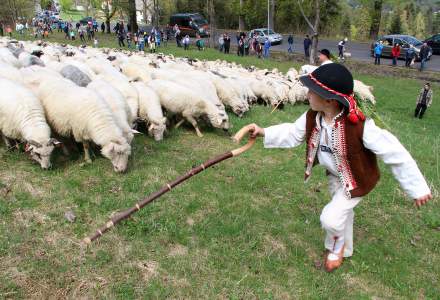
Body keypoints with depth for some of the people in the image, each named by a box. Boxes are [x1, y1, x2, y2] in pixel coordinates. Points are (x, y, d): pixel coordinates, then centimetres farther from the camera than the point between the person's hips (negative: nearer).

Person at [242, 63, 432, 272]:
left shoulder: (360, 126, -40)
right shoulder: (312, 117, -22)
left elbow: (395, 154, -31)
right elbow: (292, 134, -6)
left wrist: (417, 188, -23)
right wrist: (263, 133, -20)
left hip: (356, 180, -6)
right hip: (335, 175, 6)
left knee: (330, 218, -12)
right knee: (342, 212, 26)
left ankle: (335, 248, 26)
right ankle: (344, 250, 55)